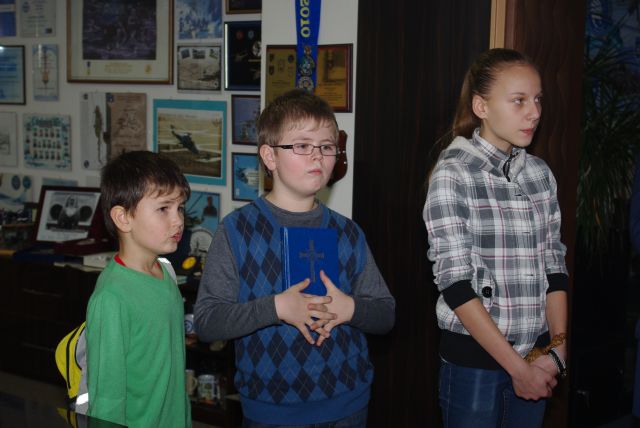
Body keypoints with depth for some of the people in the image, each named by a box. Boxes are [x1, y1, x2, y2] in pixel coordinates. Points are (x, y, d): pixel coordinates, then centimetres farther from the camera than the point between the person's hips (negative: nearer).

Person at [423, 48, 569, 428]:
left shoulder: (540, 173, 5)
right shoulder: (453, 173, -11)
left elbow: (554, 265, 6)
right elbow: (455, 282, -15)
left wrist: (557, 349, -5)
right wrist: (517, 366, -15)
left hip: (536, 358, 5)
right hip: (473, 358, -5)